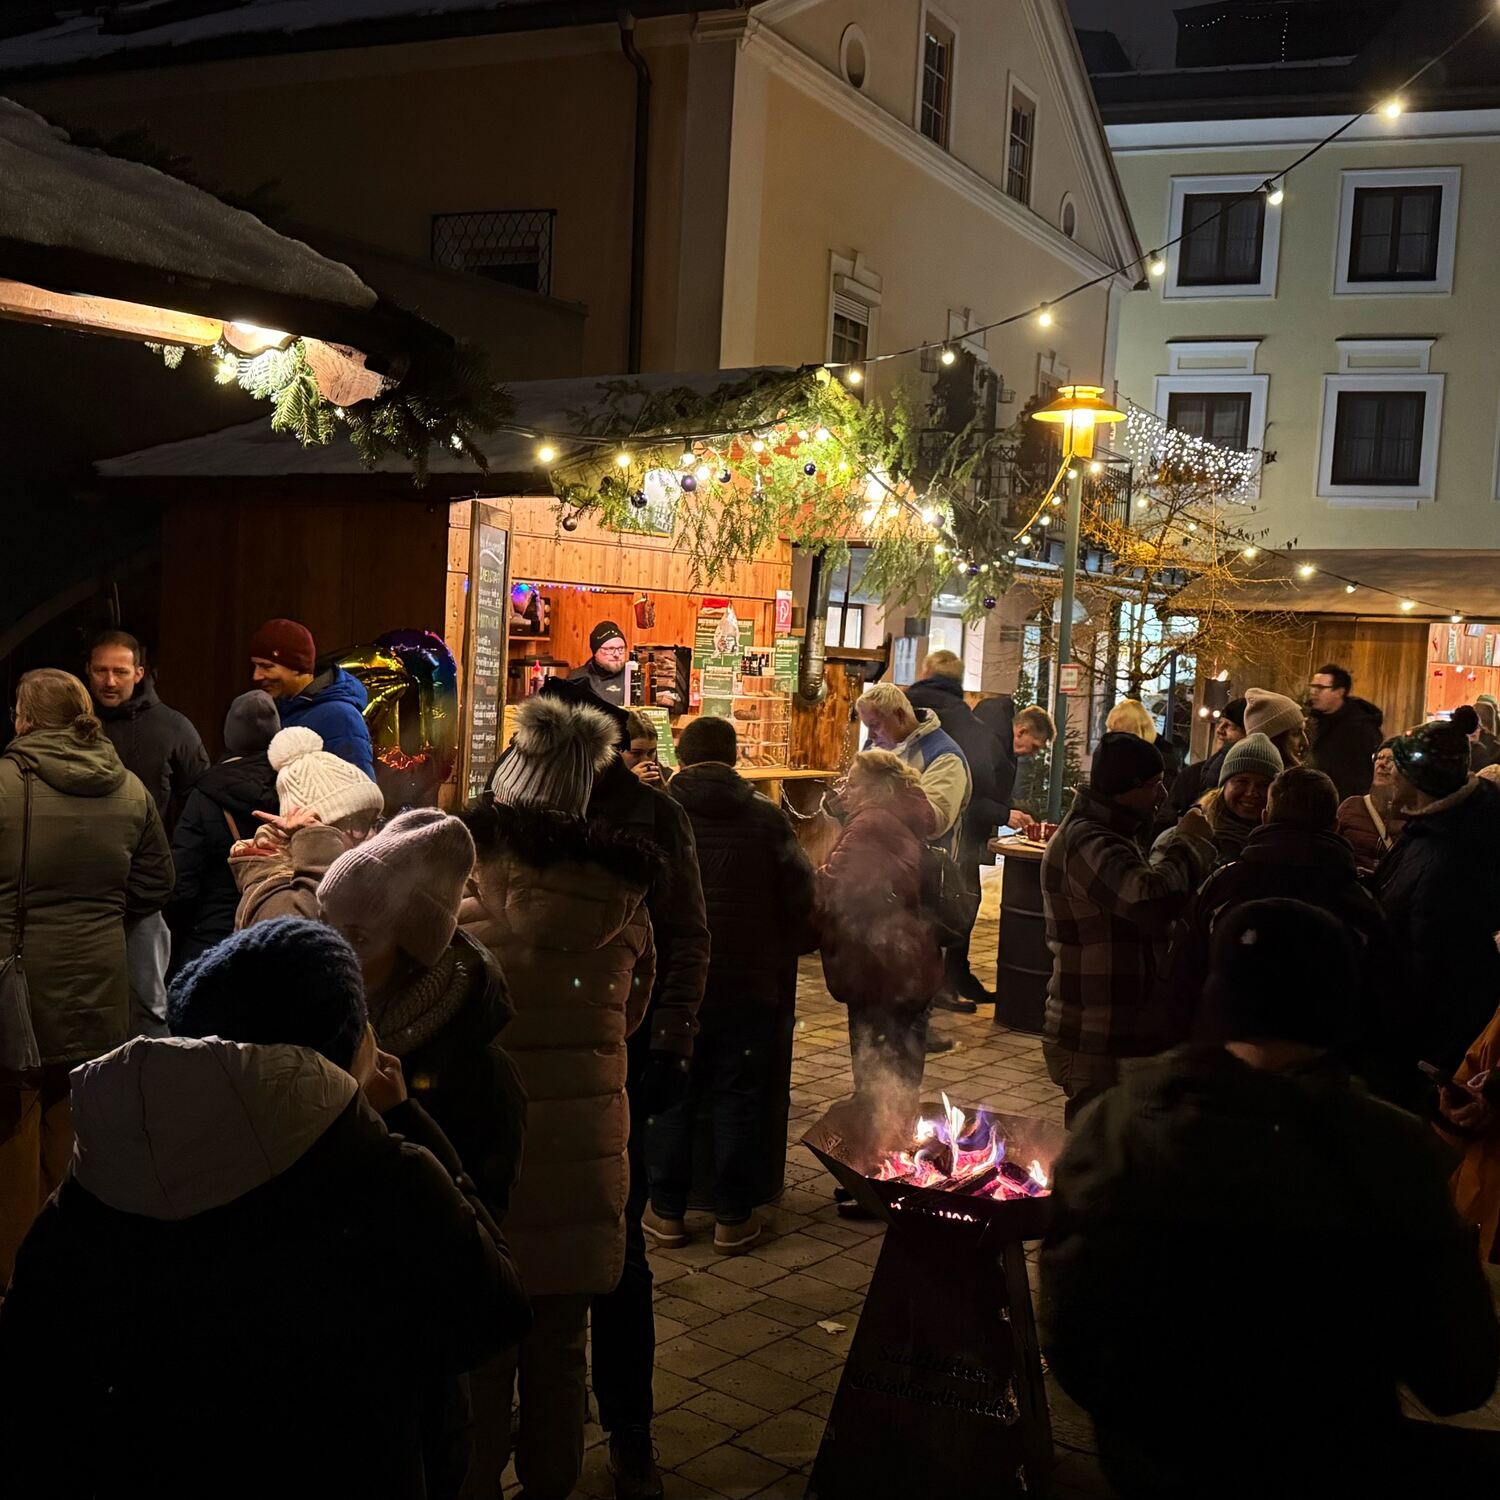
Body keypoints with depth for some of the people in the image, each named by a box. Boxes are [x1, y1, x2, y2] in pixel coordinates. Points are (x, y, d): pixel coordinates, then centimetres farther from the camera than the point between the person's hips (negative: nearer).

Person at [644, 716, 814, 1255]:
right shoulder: (767, 817, -3)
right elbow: (800, 899, -1)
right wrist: (782, 957, 15)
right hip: (748, 986, 0)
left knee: (671, 1096, 10)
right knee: (738, 1099, 8)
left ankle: (667, 1212, 18)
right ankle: (733, 1218, 13)